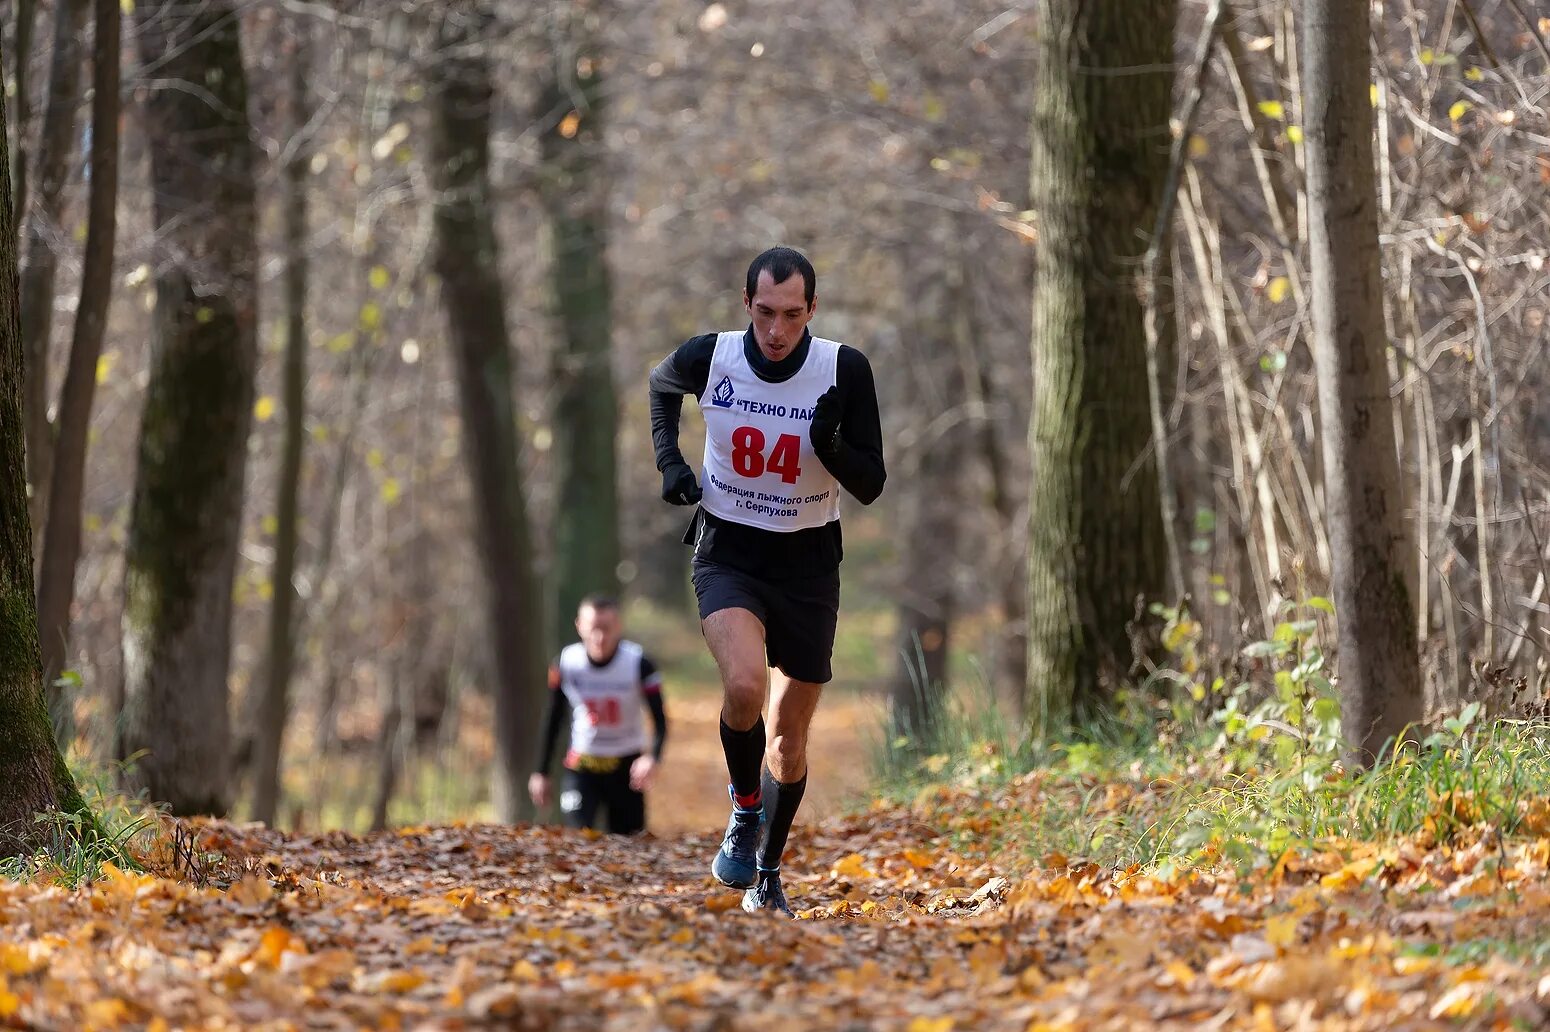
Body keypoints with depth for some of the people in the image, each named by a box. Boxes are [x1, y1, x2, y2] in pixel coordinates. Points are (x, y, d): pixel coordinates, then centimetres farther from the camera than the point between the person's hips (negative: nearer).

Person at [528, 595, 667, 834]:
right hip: (581, 767, 0)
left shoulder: (638, 664, -14)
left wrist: (652, 758, -34)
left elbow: (660, 719, -15)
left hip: (627, 767, 0)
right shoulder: (566, 664, -10)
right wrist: (541, 773, 5)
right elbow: (553, 722, 3)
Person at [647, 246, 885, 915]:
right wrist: (669, 460, 2)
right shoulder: (709, 357, -11)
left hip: (808, 564, 1)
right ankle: (744, 810, -2)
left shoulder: (845, 370, -14)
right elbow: (661, 385, 14)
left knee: (789, 740, 9)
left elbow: (870, 487, -9)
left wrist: (832, 446, -28)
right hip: (727, 552, -1)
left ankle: (766, 874, 31)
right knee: (745, 683, -30)